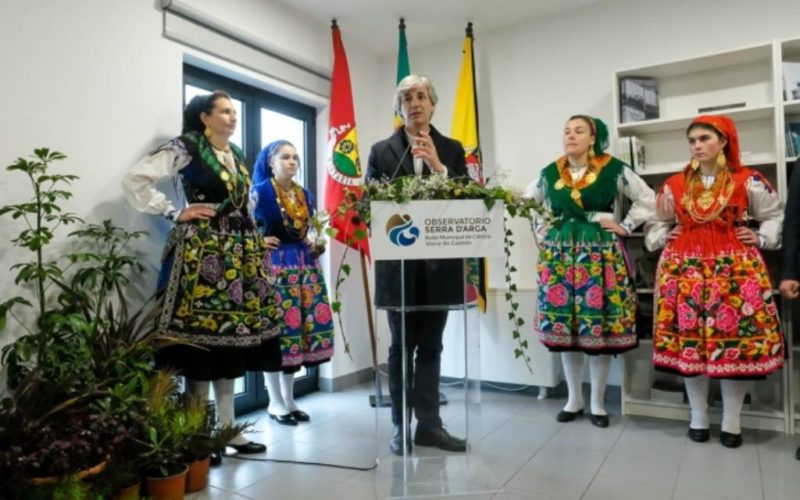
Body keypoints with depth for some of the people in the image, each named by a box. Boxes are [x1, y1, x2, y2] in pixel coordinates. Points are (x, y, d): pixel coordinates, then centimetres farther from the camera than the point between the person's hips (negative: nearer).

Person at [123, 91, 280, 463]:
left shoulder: (237, 154, 18)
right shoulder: (186, 148, -4)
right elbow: (135, 180, -10)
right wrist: (175, 213, -9)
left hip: (239, 253, 7)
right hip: (202, 252, -7)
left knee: (233, 336, 8)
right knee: (203, 336, -5)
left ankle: (227, 430, 18)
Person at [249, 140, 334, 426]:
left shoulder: (305, 194, 15)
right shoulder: (260, 191, -3)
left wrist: (316, 247, 5)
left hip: (304, 265, 6)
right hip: (274, 265, -6)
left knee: (301, 328, 5)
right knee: (277, 329, -6)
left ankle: (289, 399, 17)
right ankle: (276, 402, 8)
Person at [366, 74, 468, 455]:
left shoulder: (452, 149, 10)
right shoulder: (381, 151, 7)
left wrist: (438, 167, -12)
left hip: (439, 263, 1)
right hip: (399, 262, -1)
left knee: (431, 345, 8)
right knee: (402, 346, 7)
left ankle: (429, 424, 18)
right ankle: (401, 425, 17)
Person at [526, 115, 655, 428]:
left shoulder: (613, 169, -1)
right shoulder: (550, 173, 7)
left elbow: (647, 200, 6)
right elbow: (527, 202, 21)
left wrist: (625, 228, 0)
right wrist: (540, 231, 11)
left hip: (601, 252, -2)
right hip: (559, 254, 3)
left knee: (600, 327, -1)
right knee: (565, 327, 5)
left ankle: (597, 402, 15)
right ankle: (574, 398, 21)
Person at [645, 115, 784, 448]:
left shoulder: (748, 181, 5)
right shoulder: (674, 184, 8)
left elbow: (775, 214, 16)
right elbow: (656, 221, 21)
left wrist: (762, 239, 2)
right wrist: (661, 238, 3)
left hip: (735, 267, -1)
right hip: (685, 268, 1)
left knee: (735, 337, -3)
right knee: (689, 339, 0)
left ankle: (731, 420, 13)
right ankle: (698, 416, 16)